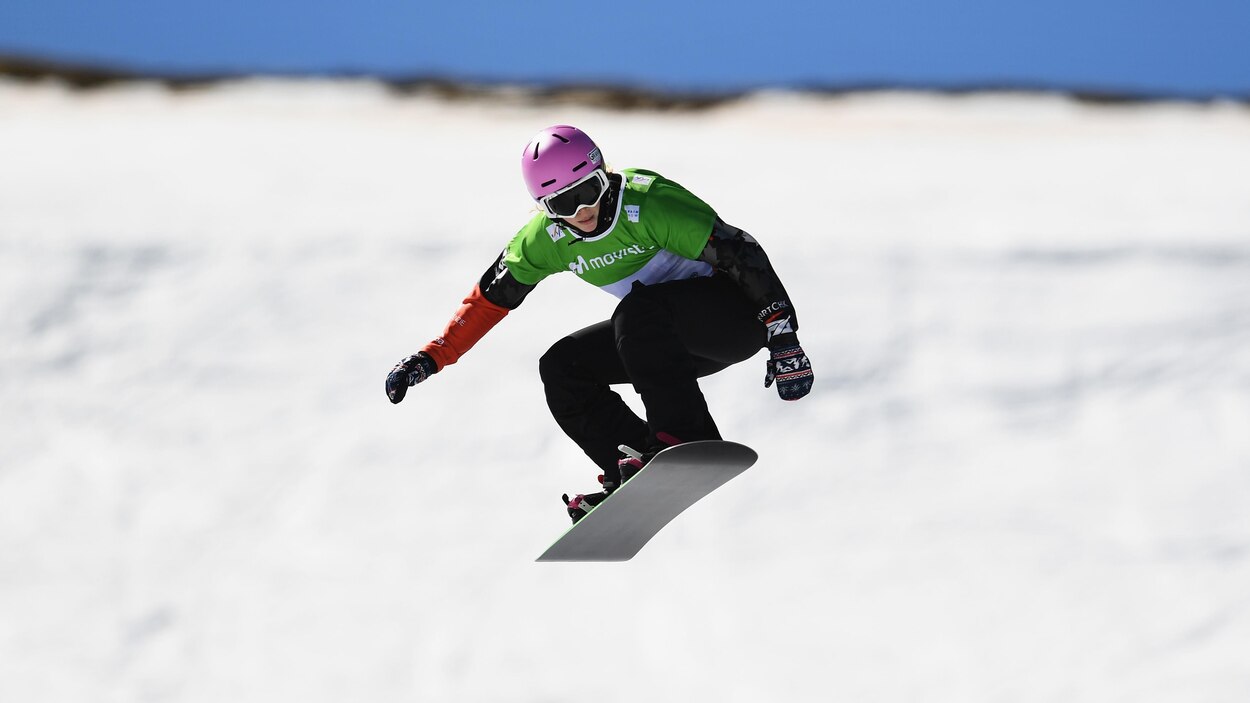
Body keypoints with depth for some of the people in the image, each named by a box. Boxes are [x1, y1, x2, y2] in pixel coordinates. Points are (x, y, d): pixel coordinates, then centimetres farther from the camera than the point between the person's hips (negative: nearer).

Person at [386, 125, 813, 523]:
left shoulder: (647, 202, -25)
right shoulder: (546, 238, -6)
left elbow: (740, 253, -24)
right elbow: (490, 298, 8)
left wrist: (783, 338, -28)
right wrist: (431, 358, 3)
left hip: (737, 313, -7)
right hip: (672, 338, 7)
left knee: (638, 309, -33)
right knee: (561, 368, -4)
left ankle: (686, 441, -31)